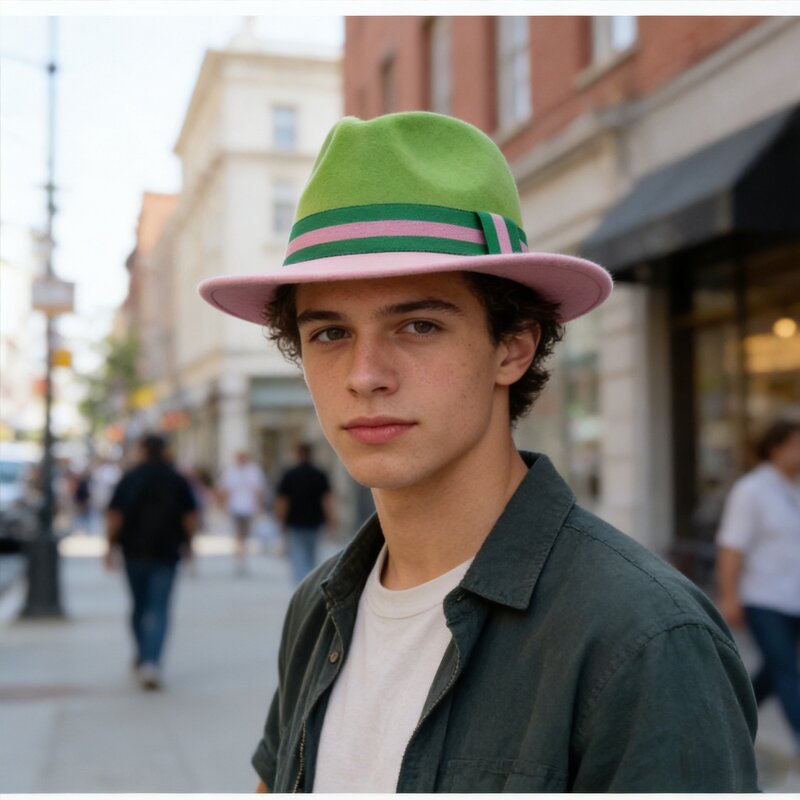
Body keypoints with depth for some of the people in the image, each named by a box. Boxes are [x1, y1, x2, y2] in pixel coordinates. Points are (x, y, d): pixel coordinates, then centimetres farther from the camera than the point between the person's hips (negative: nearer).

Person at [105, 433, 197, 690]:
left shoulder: (129, 479, 0)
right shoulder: (177, 480, 1)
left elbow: (114, 515, -5)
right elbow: (191, 517, 1)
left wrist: (111, 546, 1)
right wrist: (187, 542, 15)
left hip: (135, 551, 1)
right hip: (166, 553, -1)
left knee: (139, 605, 17)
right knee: (159, 608, -3)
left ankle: (143, 656, 31)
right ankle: (151, 662, -18)